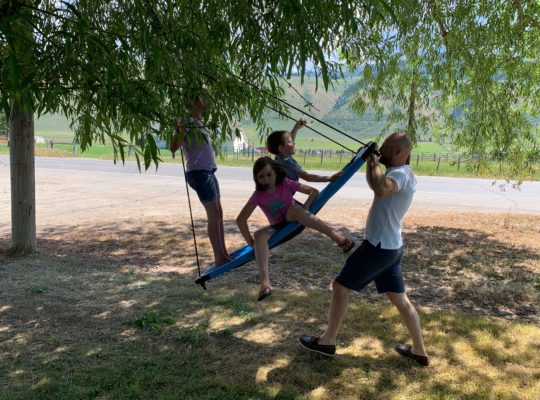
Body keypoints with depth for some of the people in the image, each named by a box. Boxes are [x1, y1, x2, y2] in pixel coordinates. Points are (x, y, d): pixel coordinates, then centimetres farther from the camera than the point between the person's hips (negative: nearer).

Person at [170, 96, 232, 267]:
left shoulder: (197, 122, 15)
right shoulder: (185, 123, -10)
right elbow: (173, 148, -22)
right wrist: (178, 131, -37)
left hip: (208, 172, 10)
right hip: (199, 173, -9)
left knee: (218, 213, 12)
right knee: (213, 214, -8)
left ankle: (224, 254, 21)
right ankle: (219, 258, -2)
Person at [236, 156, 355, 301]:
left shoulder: (286, 184, -14)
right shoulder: (258, 195, -11)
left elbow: (314, 191, -14)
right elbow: (241, 219, -12)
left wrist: (305, 208, -28)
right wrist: (251, 241, -16)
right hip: (278, 227, 2)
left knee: (294, 209, -38)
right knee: (259, 235, -30)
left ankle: (337, 236, -44)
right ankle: (265, 284, -43)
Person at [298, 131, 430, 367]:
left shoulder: (400, 174, -20)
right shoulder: (401, 173, 11)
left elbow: (380, 188, -43)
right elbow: (377, 185, 27)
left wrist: (374, 162, -25)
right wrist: (370, 160, 12)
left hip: (379, 247, -10)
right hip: (390, 247, 10)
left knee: (340, 287, 3)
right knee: (400, 299, 16)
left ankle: (327, 341, 15)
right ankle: (419, 352, 25)